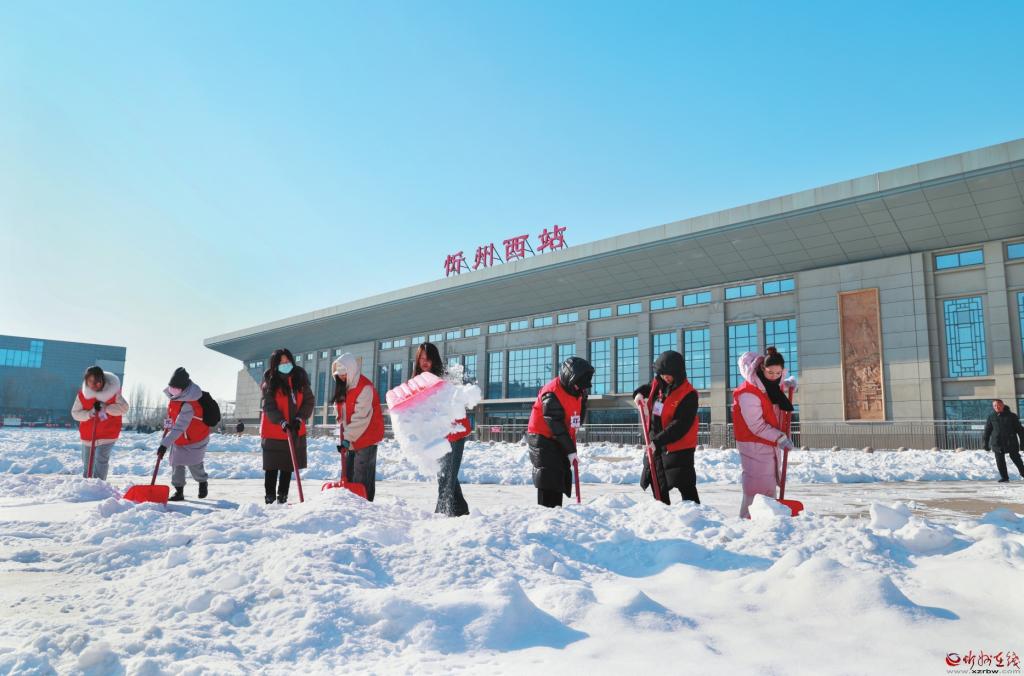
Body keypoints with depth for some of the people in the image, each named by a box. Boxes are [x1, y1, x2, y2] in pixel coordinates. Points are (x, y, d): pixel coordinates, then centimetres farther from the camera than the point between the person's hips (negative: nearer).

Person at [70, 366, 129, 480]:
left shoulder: (112, 391, -13)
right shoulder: (82, 394, -7)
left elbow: (124, 408, -14)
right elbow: (75, 413, -3)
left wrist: (105, 408, -27)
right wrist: (89, 413, -23)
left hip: (108, 433, -3)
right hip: (88, 434, 4)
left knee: (101, 459, -18)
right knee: (87, 462, 15)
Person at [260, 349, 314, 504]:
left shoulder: (300, 378, -1)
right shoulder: (270, 382, -9)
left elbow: (309, 401, 1)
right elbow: (269, 407, -14)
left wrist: (299, 418, -13)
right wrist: (282, 422, -27)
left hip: (295, 431, 3)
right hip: (273, 431, -3)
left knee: (289, 466, 11)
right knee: (272, 467, 3)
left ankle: (283, 497, 22)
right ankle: (270, 497, 14)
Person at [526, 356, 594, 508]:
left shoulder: (576, 390, 1)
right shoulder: (551, 395, -26)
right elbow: (557, 426, -26)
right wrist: (570, 450, -24)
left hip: (560, 440, 9)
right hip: (543, 439, -9)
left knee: (563, 474, 11)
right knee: (549, 476, -14)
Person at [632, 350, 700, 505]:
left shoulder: (688, 394, -18)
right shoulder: (657, 385, 3)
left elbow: (680, 425, -25)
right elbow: (647, 388, 27)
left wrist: (658, 441, -30)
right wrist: (639, 393, 3)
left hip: (678, 447, -7)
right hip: (655, 445, 8)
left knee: (685, 487, -7)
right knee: (659, 487, 16)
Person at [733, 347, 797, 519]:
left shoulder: (773, 383, 1)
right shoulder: (748, 393, -26)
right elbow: (756, 426, -24)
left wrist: (788, 383, 10)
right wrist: (780, 438, -21)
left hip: (771, 443, 9)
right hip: (754, 445, -9)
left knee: (770, 485, 18)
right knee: (756, 486, -9)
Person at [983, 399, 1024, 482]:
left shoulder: (1011, 416, 0)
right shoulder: (991, 417, 3)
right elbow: (987, 431, 6)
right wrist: (985, 443, 4)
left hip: (1011, 442, -1)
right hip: (997, 443, 1)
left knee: (1016, 458, 9)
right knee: (1000, 461, 1)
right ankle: (1004, 477, 10)